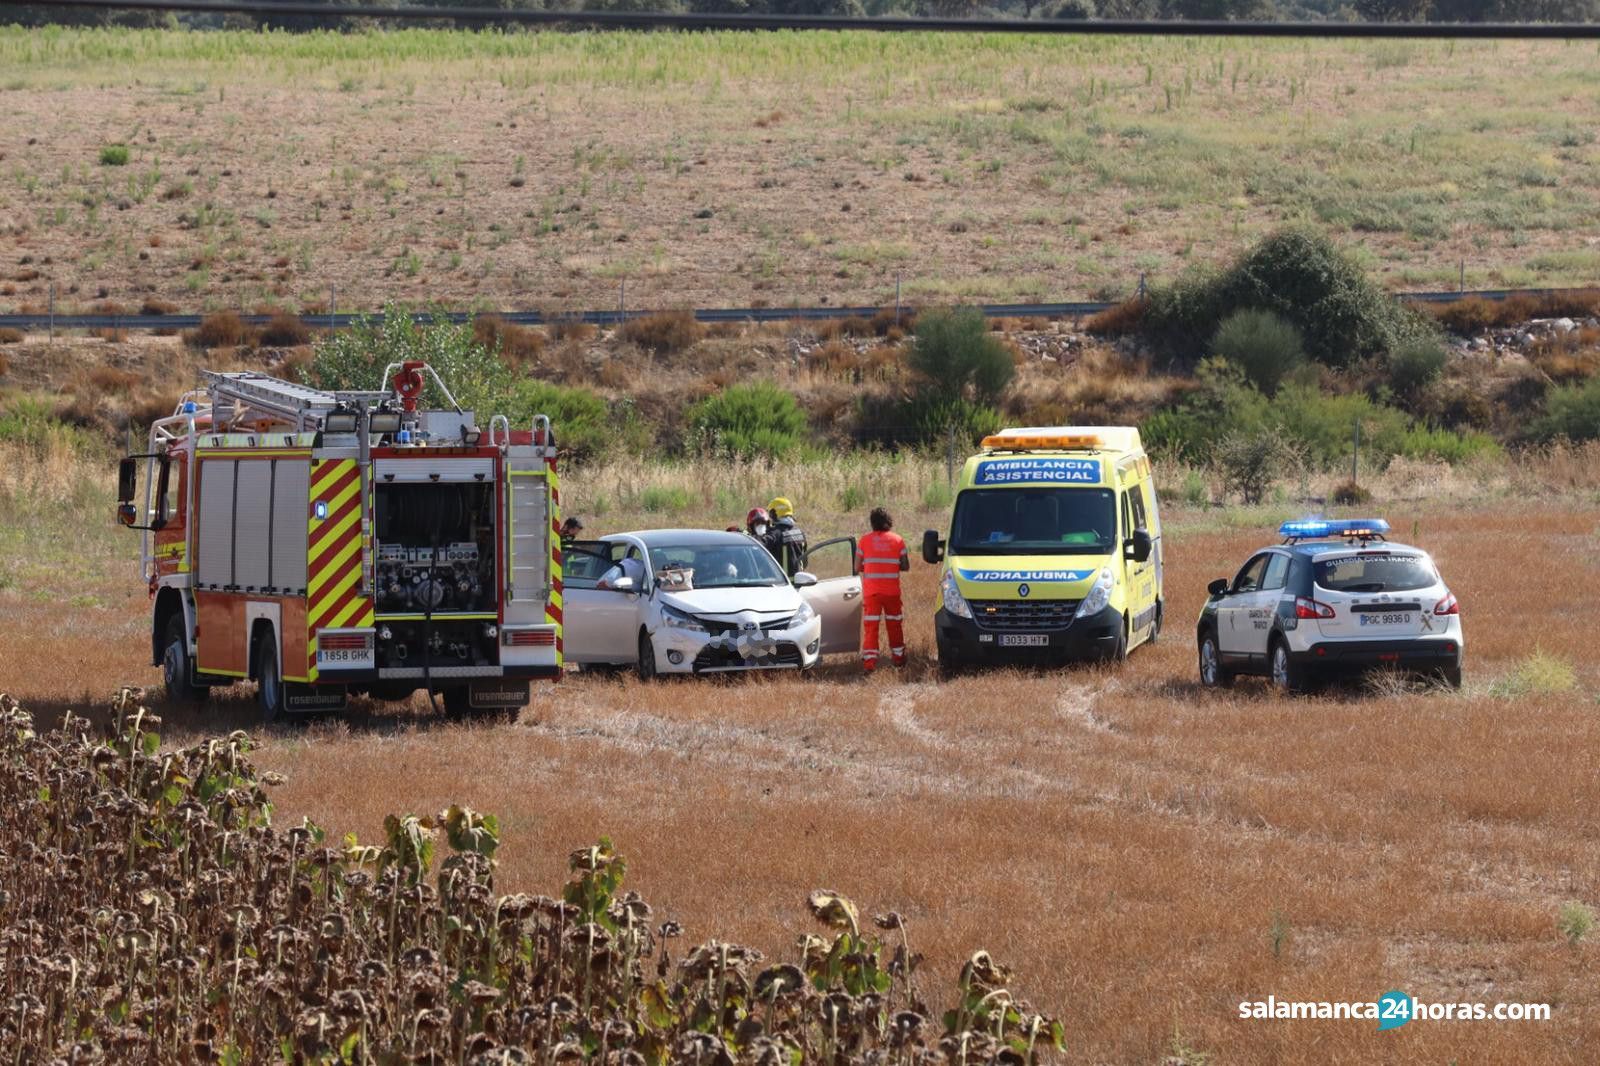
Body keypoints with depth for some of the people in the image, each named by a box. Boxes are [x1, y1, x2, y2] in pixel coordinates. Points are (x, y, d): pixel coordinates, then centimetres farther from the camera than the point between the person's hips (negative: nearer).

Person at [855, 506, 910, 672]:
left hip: (871, 591, -1)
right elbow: (906, 566, 2)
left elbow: (857, 567, 1)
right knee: (895, 625, 15)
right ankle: (898, 658, 23)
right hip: (892, 590, 1)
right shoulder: (897, 540, 1)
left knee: (870, 627, -1)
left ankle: (869, 661, -10)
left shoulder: (864, 541, 0)